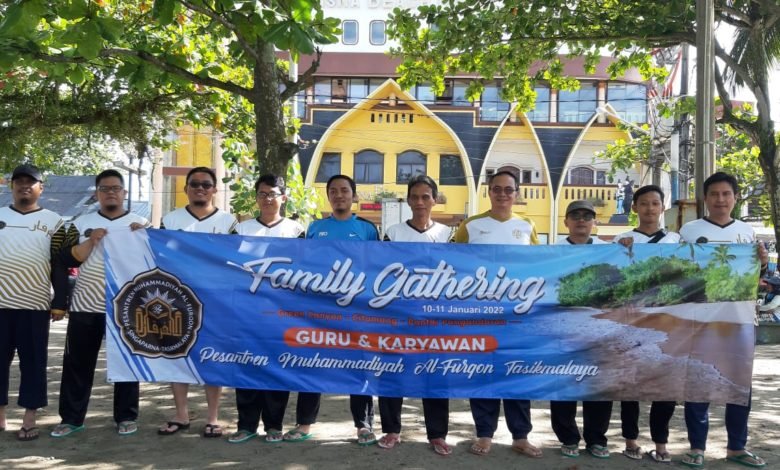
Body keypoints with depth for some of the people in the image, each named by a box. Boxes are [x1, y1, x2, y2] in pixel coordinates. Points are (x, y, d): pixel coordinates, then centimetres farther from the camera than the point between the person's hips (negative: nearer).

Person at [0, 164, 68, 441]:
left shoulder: (53, 222, 4)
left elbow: (61, 265, 3)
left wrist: (60, 302, -3)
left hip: (35, 305, -2)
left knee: (33, 362, 3)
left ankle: (29, 420, 10)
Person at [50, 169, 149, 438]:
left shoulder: (141, 224, 5)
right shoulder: (81, 223, 8)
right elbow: (66, 260, 0)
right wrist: (91, 241, -13)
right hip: (85, 306, 1)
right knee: (78, 363, 5)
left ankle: (126, 417, 15)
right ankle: (71, 418, 16)